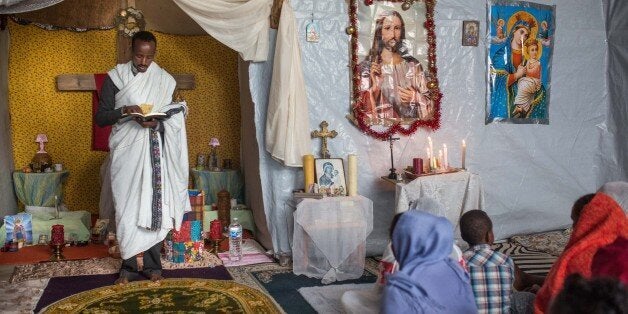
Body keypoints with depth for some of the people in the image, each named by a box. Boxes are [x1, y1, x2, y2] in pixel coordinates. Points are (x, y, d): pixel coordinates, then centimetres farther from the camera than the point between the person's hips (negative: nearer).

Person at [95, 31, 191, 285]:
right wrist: (124, 111, -20)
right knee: (127, 206, 1)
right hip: (125, 152, -1)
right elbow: (100, 117, -2)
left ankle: (151, 263, 13)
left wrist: (156, 123, -13)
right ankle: (130, 263, 12)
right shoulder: (115, 77, 1)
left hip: (154, 153, 1)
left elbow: (173, 117, 9)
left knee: (153, 205, 2)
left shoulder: (165, 80, 5)